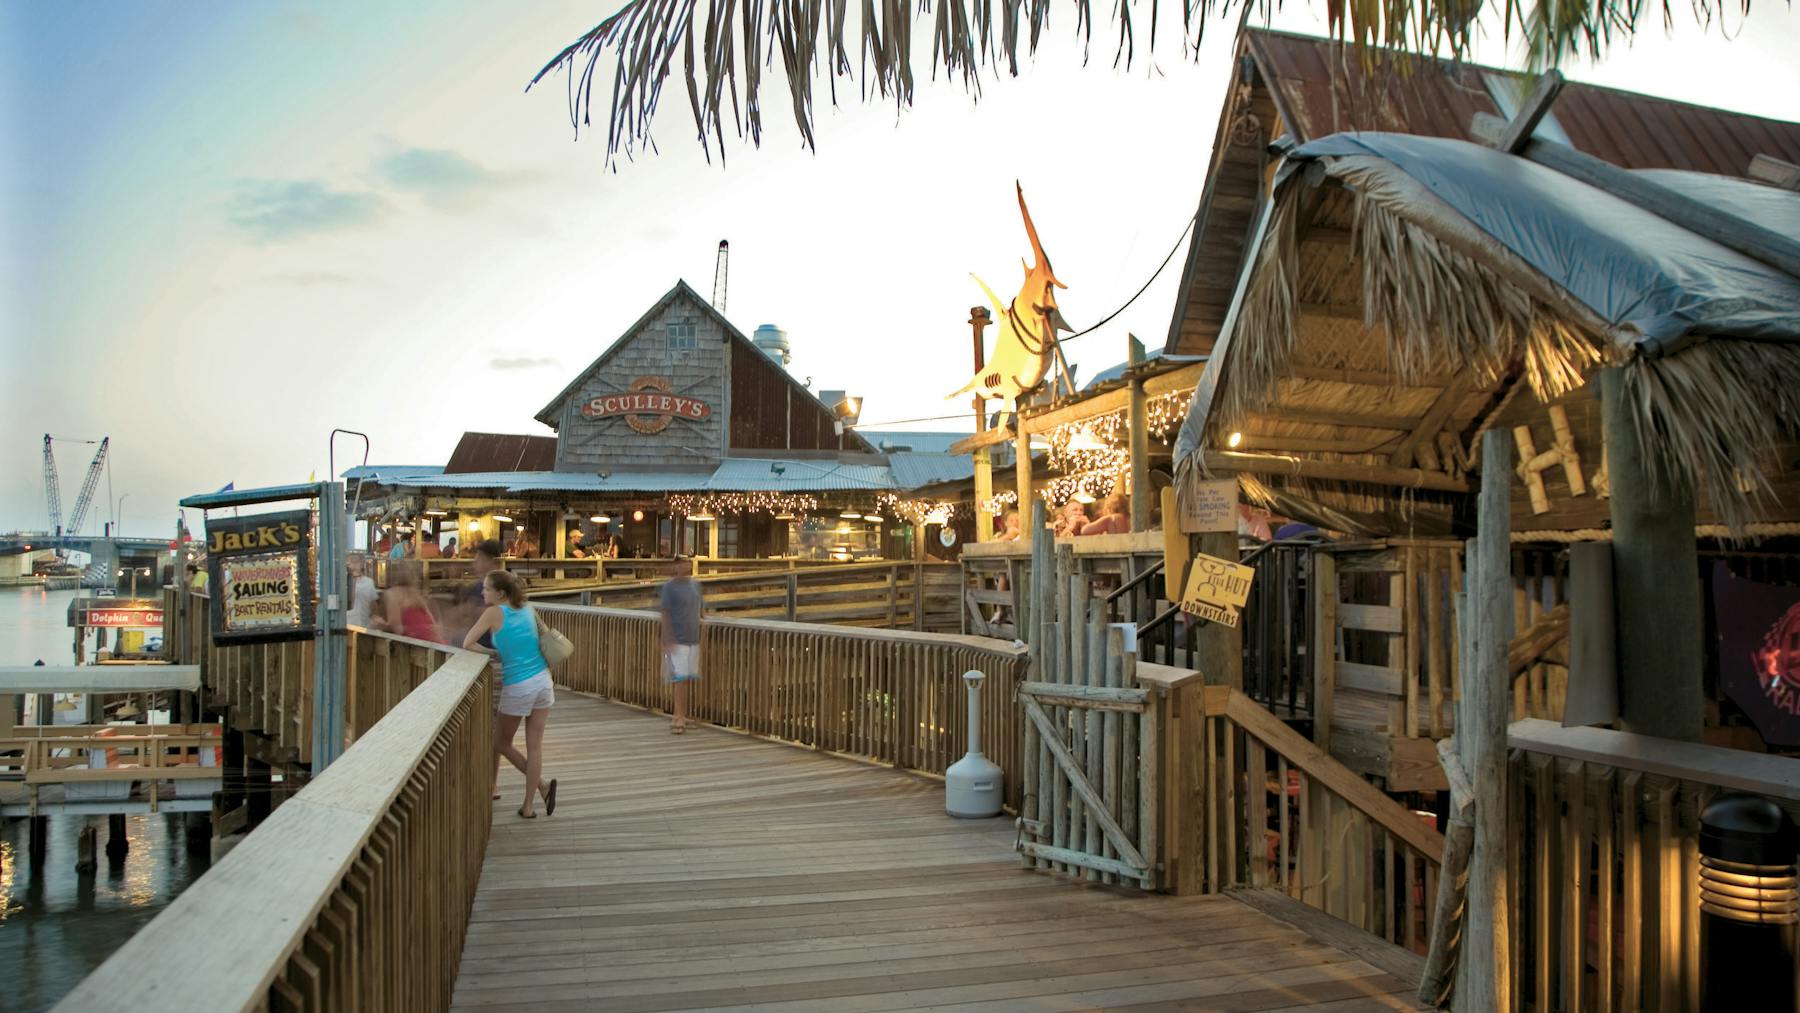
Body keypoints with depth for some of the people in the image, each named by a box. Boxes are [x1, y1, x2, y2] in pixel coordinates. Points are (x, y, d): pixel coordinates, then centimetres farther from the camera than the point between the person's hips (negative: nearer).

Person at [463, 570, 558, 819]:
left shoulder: (495, 613, -8)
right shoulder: (528, 610, 7)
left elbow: (467, 644, -8)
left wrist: (495, 653, 2)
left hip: (517, 688, -5)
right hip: (543, 682, 5)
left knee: (501, 744, 14)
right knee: (534, 746, 7)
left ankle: (542, 785, 4)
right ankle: (529, 805, 8)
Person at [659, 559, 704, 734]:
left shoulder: (695, 584, 11)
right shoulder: (669, 587, -8)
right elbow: (665, 615, -11)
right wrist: (668, 641, -16)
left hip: (694, 640, 6)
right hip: (677, 641, -6)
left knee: (689, 679, 8)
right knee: (681, 678, -8)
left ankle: (680, 716, 17)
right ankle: (679, 718, -3)